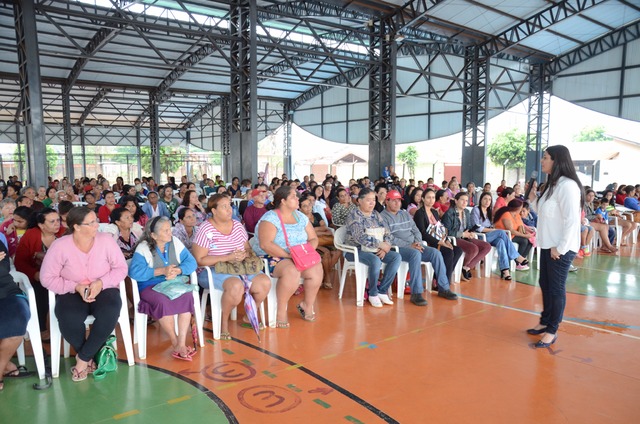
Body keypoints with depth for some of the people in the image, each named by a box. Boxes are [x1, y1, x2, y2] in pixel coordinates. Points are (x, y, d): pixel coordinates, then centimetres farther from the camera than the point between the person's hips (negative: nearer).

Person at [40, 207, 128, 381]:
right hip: (72, 292, 0)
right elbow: (47, 278, -7)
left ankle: (83, 358, -10)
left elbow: (121, 268, -4)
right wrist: (75, 287, -19)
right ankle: (92, 356, -2)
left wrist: (101, 282, -21)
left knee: (109, 313, -33)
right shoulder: (60, 245, -10)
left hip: (104, 289, 1)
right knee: (69, 319, -33)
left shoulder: (106, 240, -7)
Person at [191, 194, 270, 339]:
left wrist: (245, 254, -12)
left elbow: (248, 249, 14)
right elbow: (199, 260, -14)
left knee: (265, 282, -17)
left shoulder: (237, 225, 9)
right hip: (211, 271, -6)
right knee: (236, 286, -36)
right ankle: (223, 321, -9)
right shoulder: (205, 229, -9)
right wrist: (228, 257, -21)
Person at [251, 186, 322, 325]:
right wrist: (288, 255, -27)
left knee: (316, 269, -22)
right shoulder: (270, 218, -11)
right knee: (292, 271, -36)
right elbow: (265, 244, -24)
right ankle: (281, 310, -15)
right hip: (272, 257, -6)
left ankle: (308, 305, 3)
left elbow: (314, 239, 12)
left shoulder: (300, 217, 10)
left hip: (299, 258, 6)